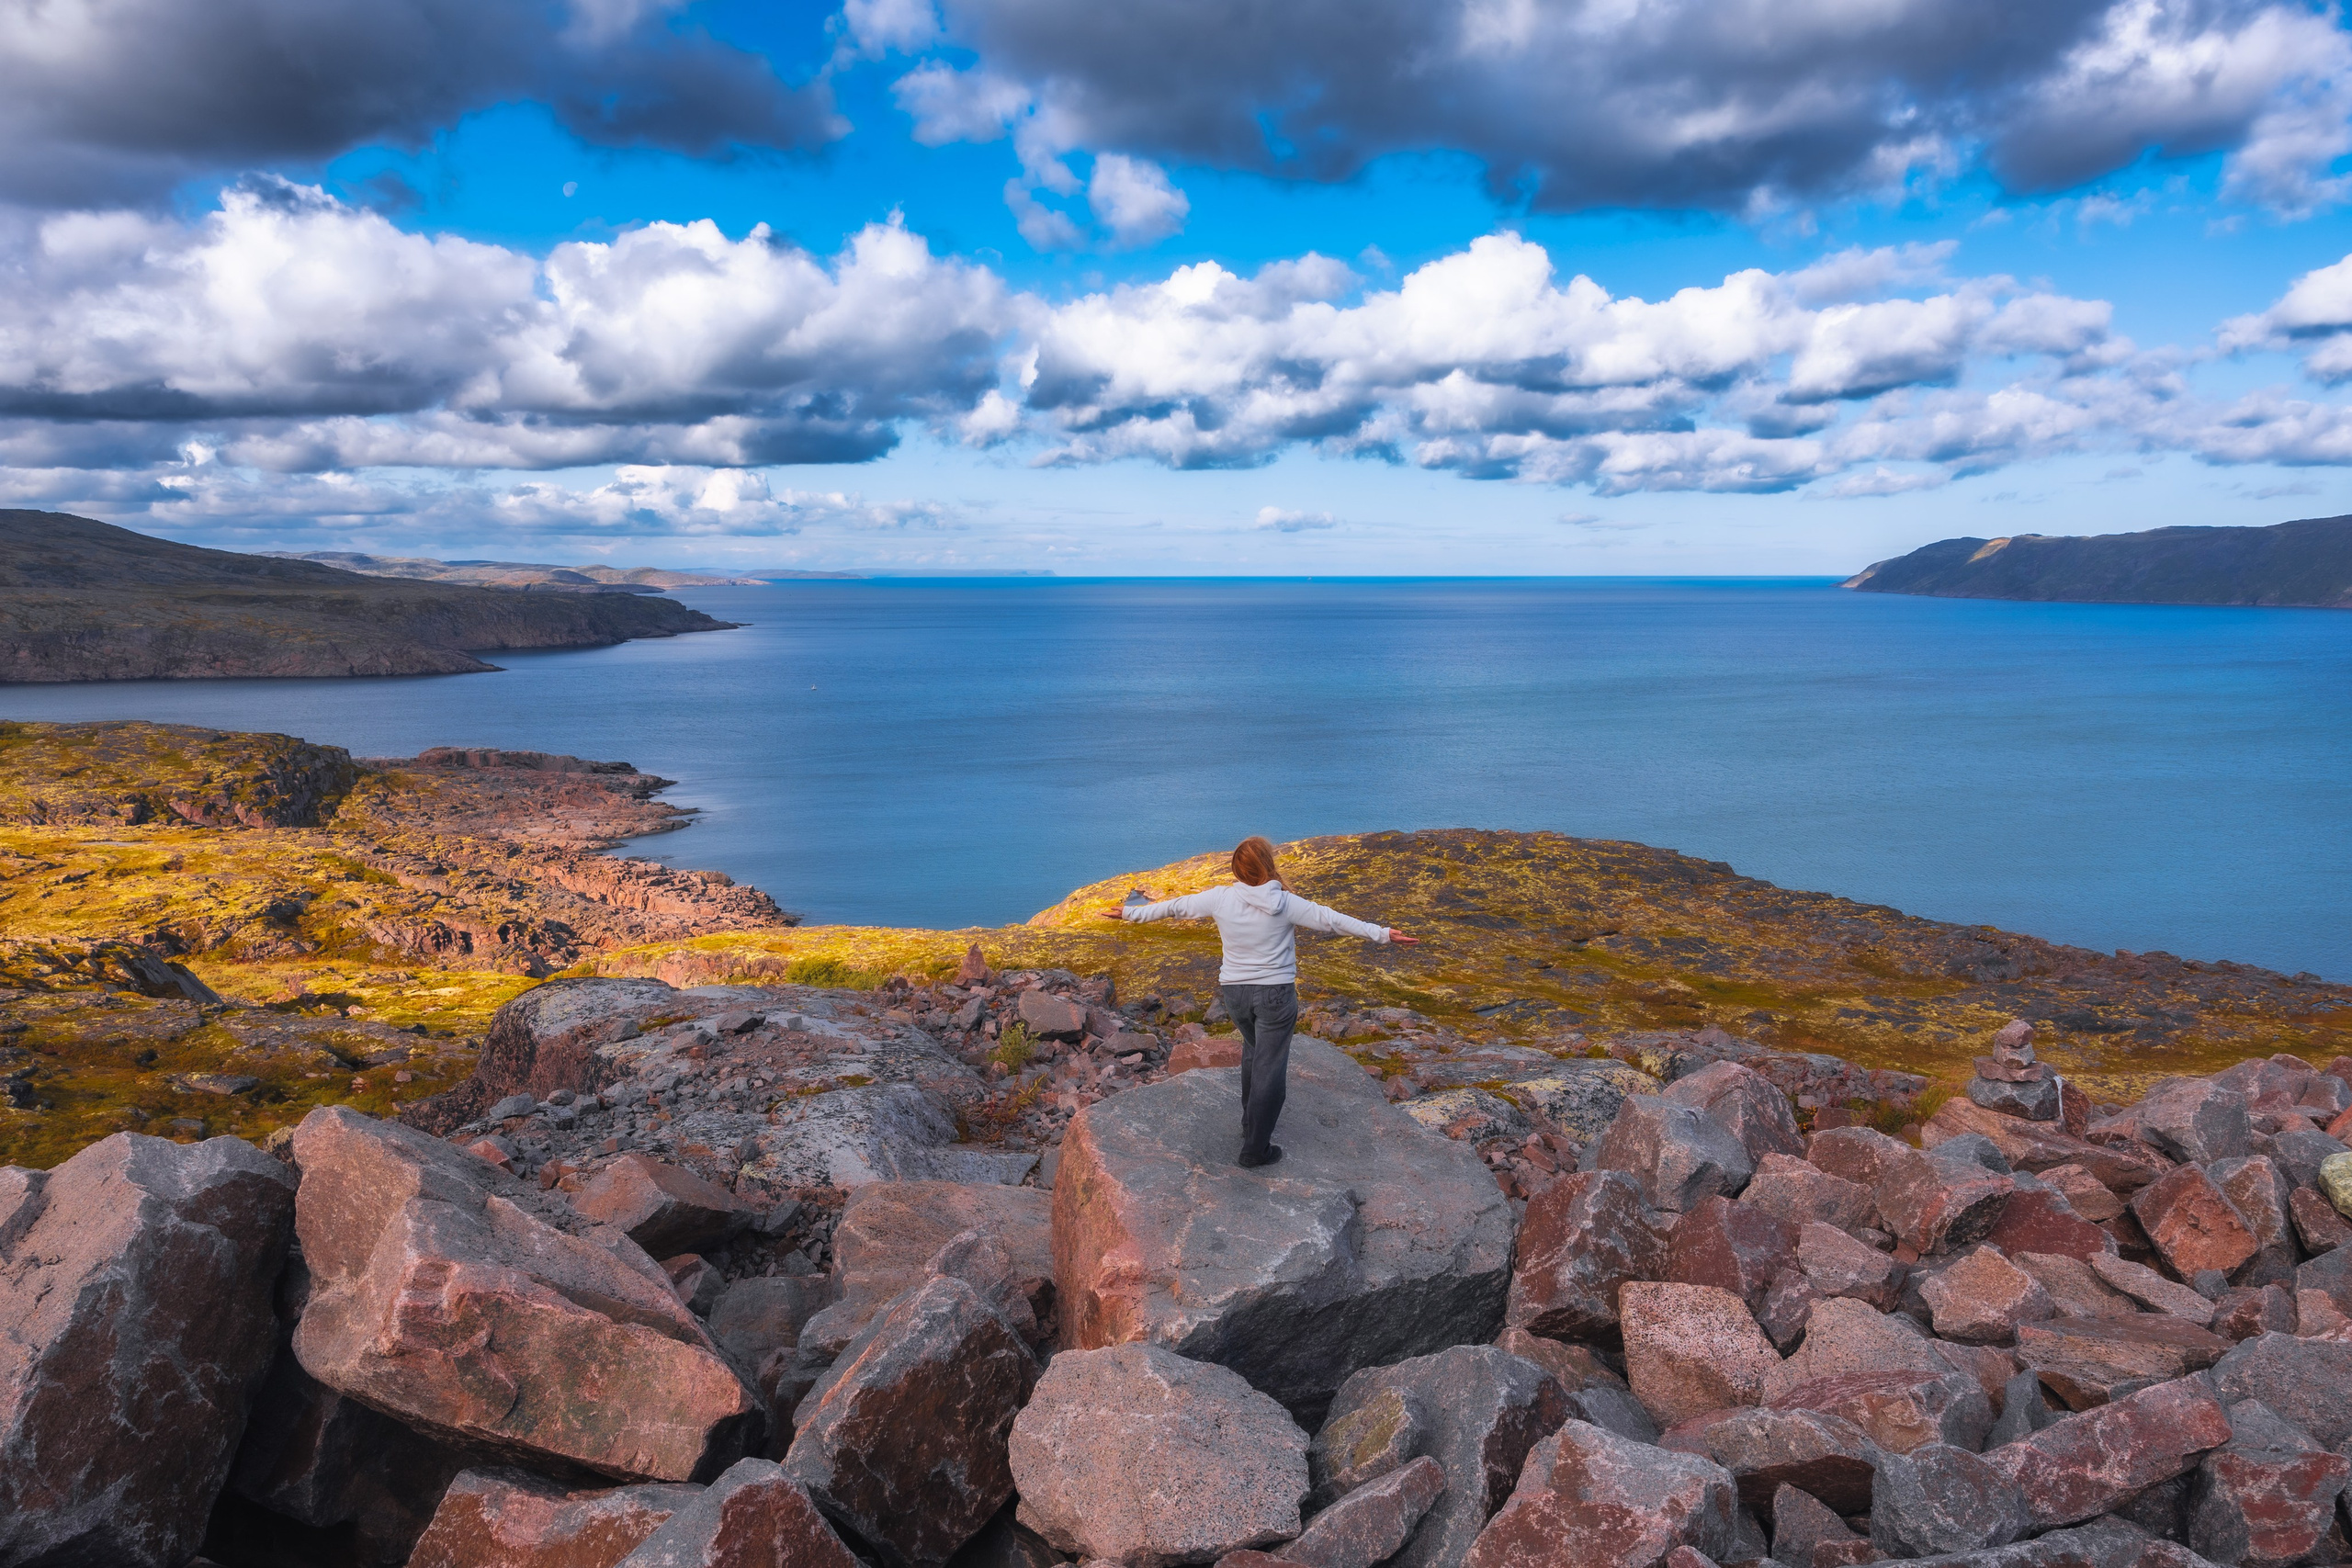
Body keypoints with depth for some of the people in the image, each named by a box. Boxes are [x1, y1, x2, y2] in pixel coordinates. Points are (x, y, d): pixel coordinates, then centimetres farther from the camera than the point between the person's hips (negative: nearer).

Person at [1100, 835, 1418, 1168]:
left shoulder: (1220, 898, -8)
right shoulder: (1285, 904, -14)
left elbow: (1173, 907, 2)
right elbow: (1333, 919, -12)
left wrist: (1129, 912, 15)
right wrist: (1382, 934, -7)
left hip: (1234, 991, 4)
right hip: (1276, 993, -4)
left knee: (1253, 1051, 28)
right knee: (1270, 1068, 3)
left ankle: (1251, 1122, 40)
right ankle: (1255, 1148, 7)